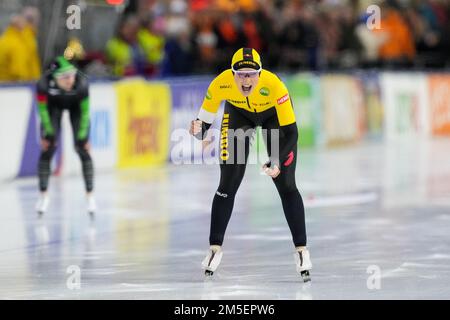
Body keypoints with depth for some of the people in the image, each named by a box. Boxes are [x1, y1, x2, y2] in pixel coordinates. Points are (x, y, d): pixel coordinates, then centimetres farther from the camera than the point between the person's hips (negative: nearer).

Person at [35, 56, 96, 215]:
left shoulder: (81, 83, -39)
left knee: (82, 148, -8)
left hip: (76, 105, -1)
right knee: (48, 148, -5)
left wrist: (82, 136, -18)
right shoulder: (44, 83, -38)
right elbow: (42, 109, -19)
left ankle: (90, 195, 2)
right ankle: (43, 195, 10)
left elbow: (85, 112, -24)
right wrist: (48, 133, -14)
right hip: (54, 103, 1)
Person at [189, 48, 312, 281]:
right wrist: (199, 130, -43)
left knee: (286, 186, -8)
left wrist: (277, 161, -47)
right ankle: (215, 248, 11)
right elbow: (205, 119, -20)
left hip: (273, 114, -2)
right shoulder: (220, 84, -34)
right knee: (227, 186, -3)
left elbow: (291, 132, -35)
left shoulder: (274, 85, -40)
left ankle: (301, 250, 2)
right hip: (237, 112, 2)